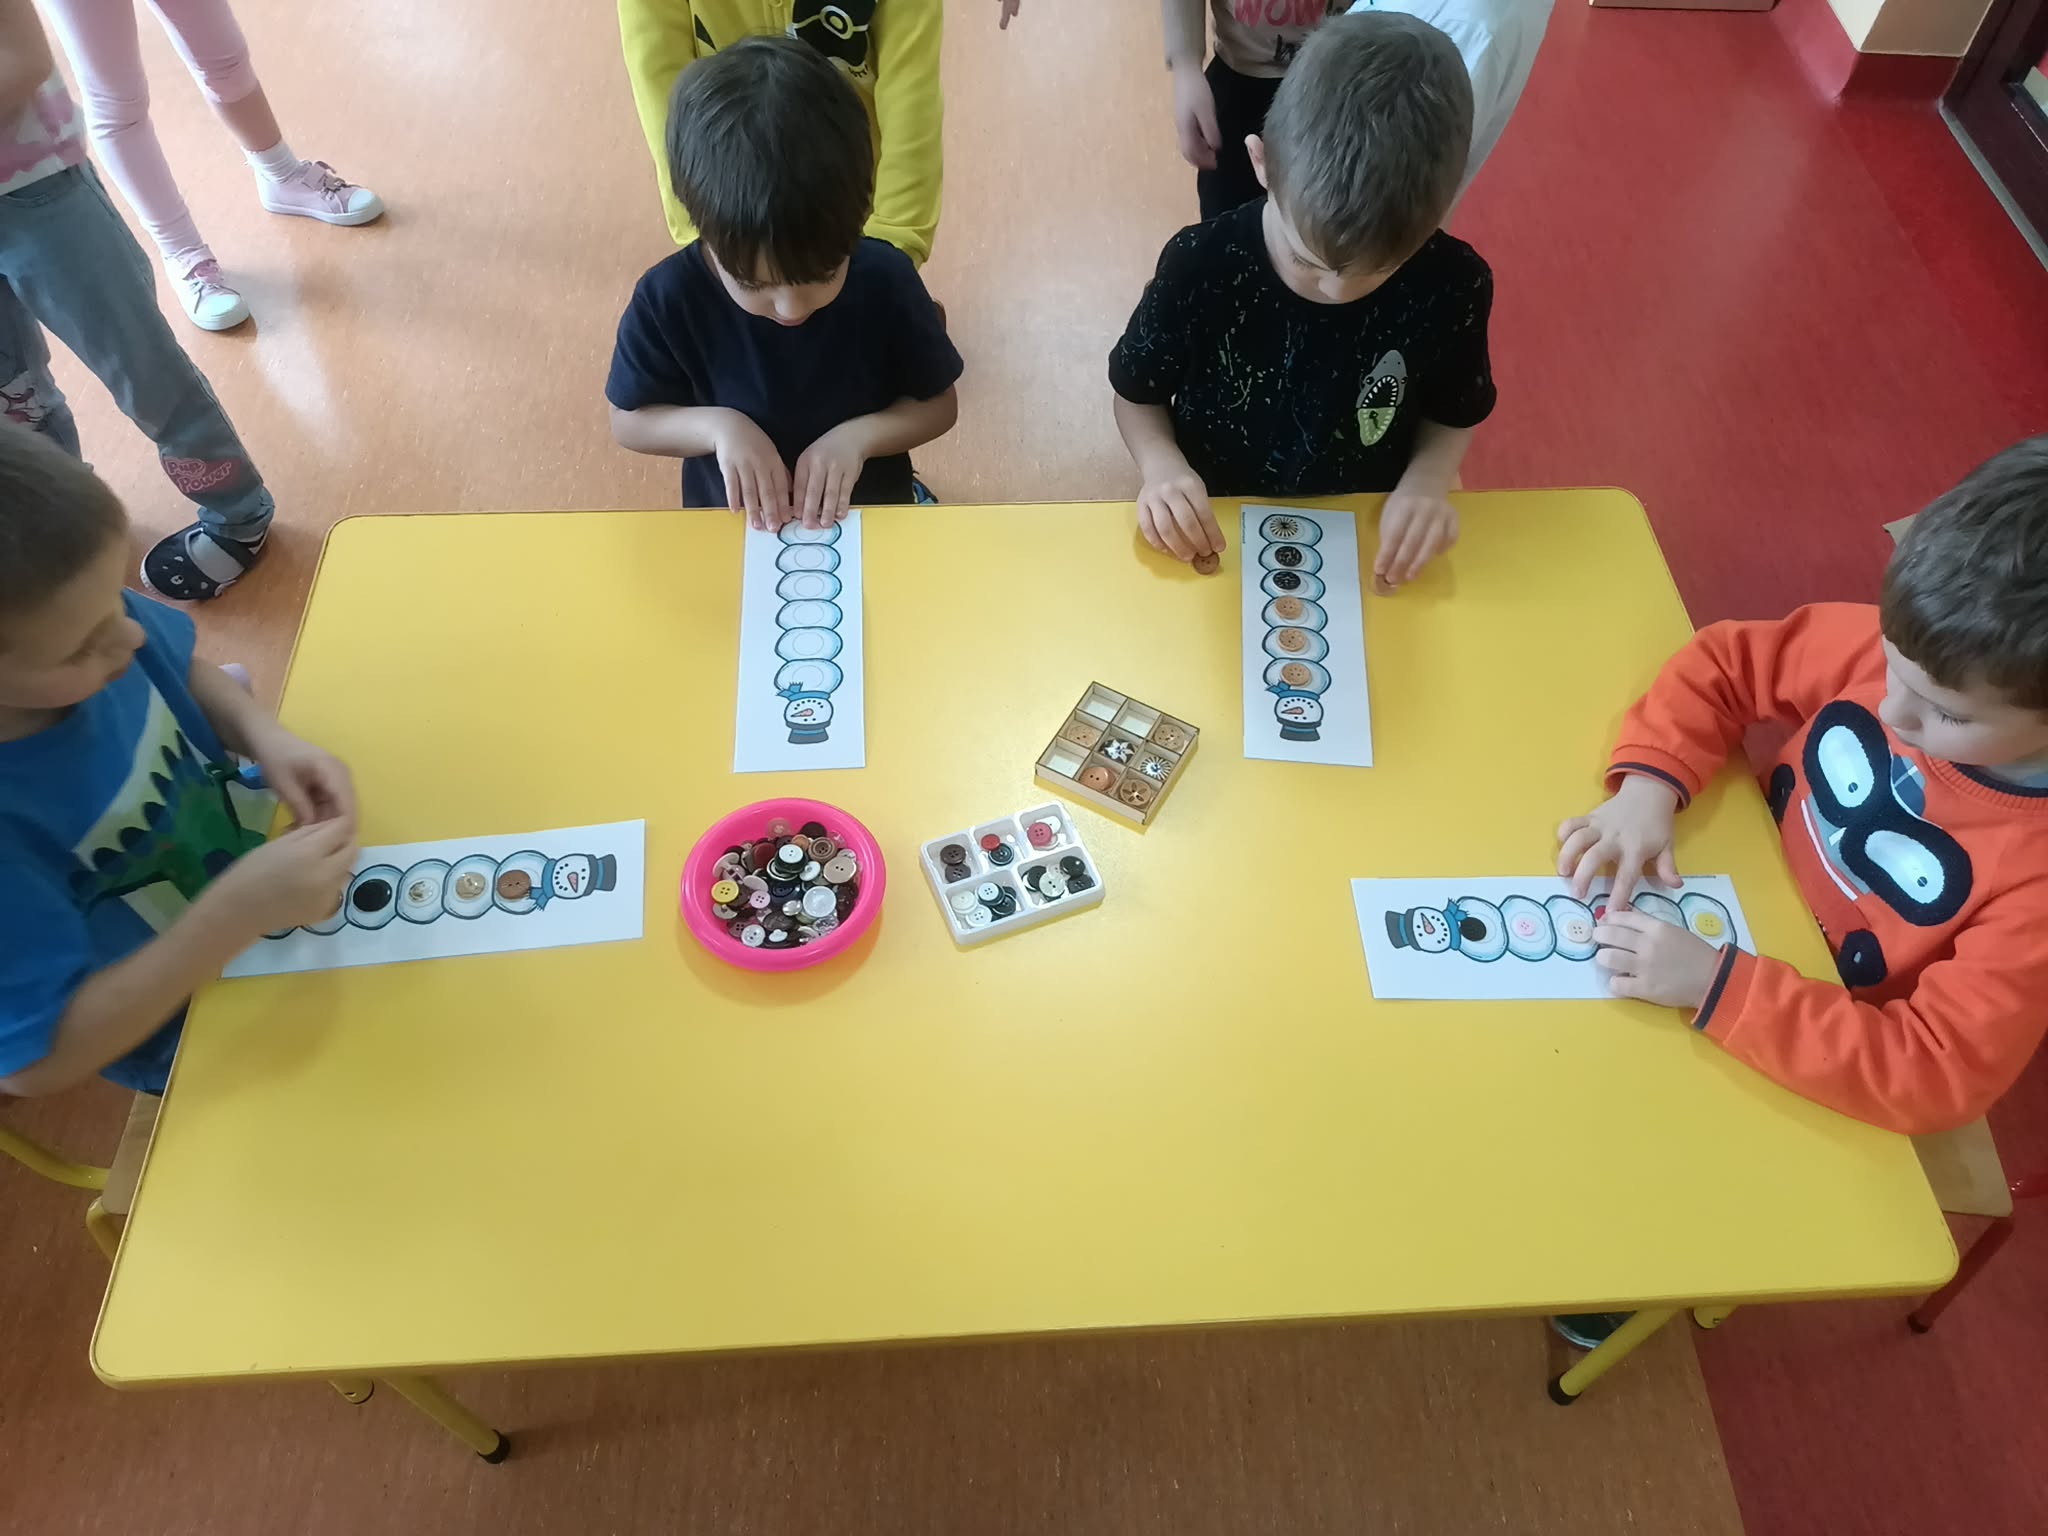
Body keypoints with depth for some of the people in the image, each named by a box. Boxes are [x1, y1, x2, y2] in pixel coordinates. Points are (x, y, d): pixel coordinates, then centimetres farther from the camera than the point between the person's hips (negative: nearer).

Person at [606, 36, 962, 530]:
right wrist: (716, 424, -21)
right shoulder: (669, 298, -17)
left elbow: (938, 404, -4)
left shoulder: (887, 279, -16)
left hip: (871, 518, 1)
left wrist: (859, 435, -21)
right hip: (733, 528, 0)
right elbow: (628, 420, -4)